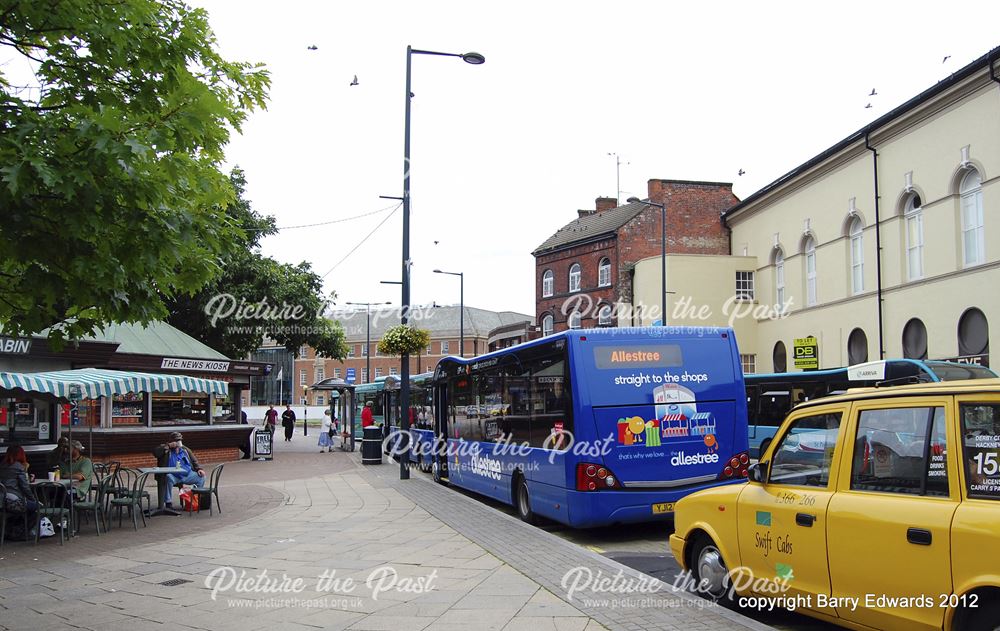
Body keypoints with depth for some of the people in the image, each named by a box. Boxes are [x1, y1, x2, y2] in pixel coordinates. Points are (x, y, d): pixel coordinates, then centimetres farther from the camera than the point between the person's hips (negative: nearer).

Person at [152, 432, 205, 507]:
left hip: (187, 475, 4)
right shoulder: (166, 449, 7)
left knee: (201, 477, -14)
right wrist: (168, 446, -13)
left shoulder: (185, 450, 19)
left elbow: (194, 461, 22)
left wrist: (199, 469, 3)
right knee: (168, 478, -37)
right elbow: (155, 452, -11)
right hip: (173, 476, -4)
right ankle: (168, 502, -27)